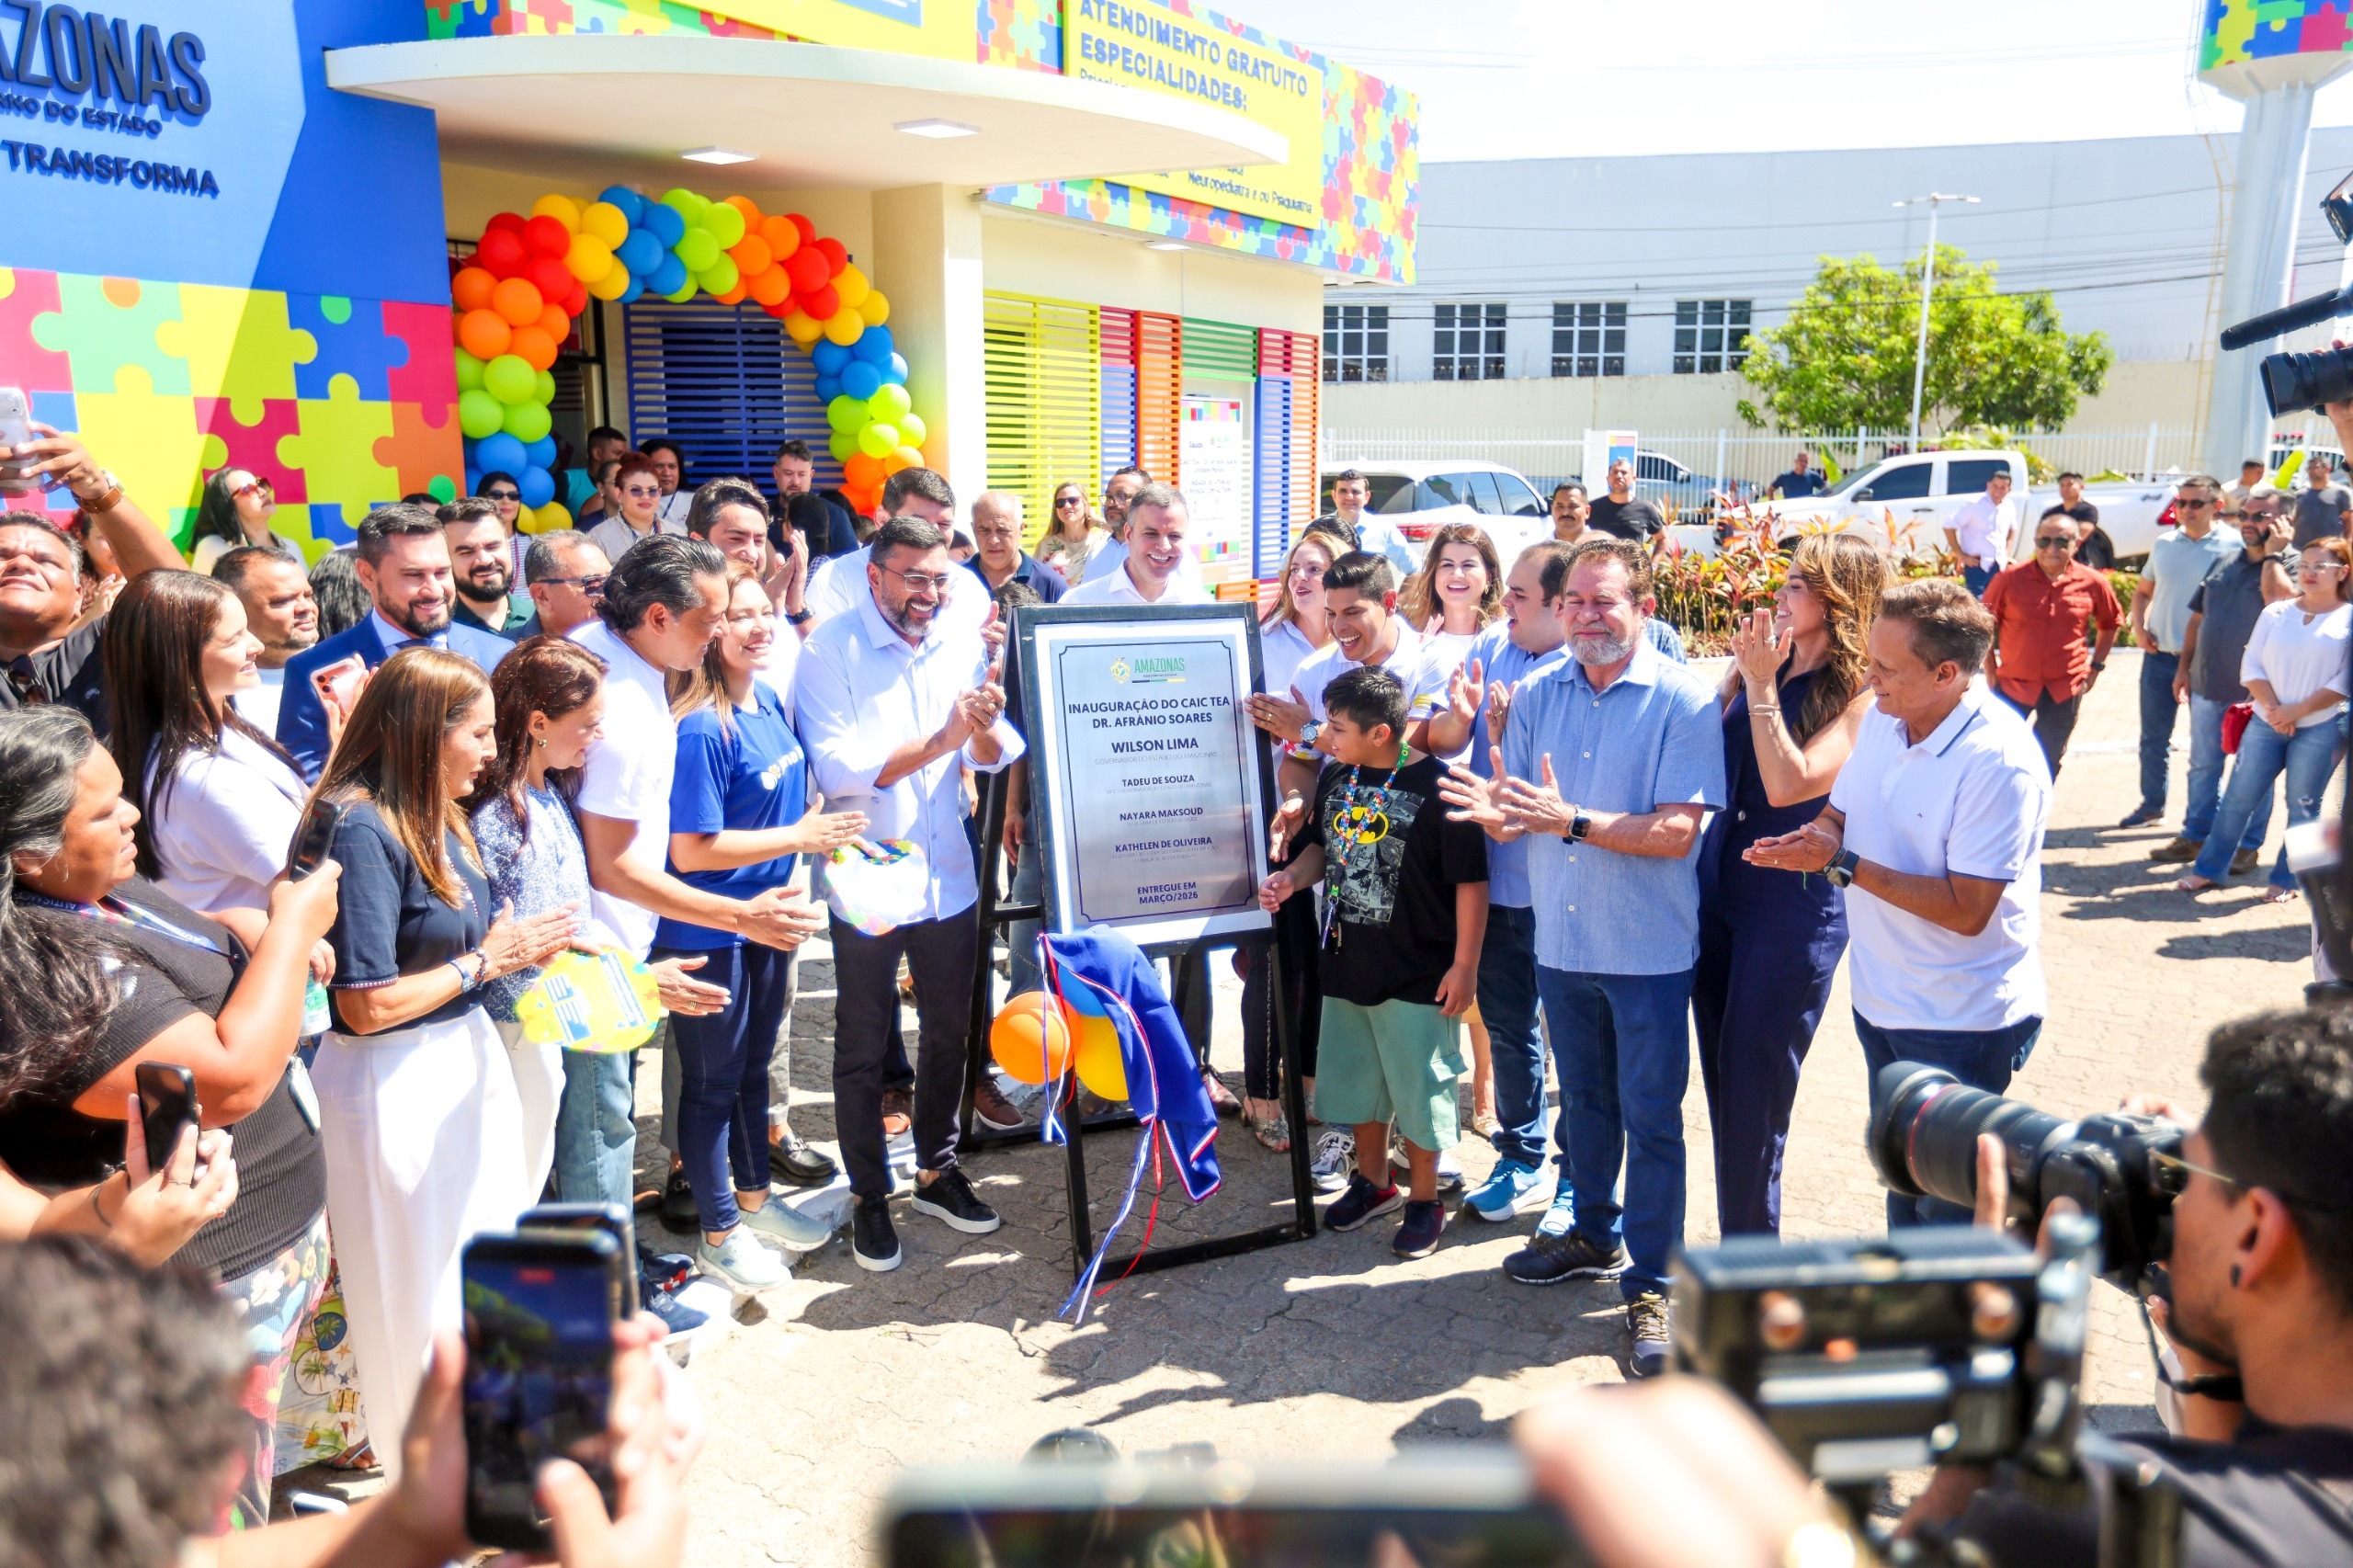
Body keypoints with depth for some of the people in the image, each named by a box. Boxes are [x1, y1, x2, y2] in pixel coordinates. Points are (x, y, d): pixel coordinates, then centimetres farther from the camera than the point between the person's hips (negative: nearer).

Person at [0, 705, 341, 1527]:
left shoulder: (105, 891, 4)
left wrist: (253, 929, 3)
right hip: (212, 1281, -9)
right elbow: (231, 1079, -28)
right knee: (226, 1517, 7)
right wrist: (292, 929, -17)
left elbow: (181, 948, 25)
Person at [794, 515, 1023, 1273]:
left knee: (948, 1033, 16)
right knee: (863, 1048, 8)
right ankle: (869, 1196, 23)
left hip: (948, 877, 4)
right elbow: (840, 769, -20)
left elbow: (996, 758, 1)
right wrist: (939, 742, -27)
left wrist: (985, 728, -22)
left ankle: (936, 1170, 34)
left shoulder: (962, 643, 2)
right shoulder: (829, 651, -11)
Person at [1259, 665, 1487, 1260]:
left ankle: (1425, 1199, 25)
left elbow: (1470, 881, -15)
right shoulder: (1336, 777, 2)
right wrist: (1292, 877, -4)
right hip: (1347, 965, 7)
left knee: (1419, 1088, 6)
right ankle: (1373, 1181, 40)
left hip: (1418, 974, -7)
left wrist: (1464, 965, -14)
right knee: (1356, 1080, 19)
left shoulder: (1437, 786, -18)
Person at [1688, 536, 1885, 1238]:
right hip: (1718, 883, 7)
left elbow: (1788, 784, -22)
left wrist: (1762, 685, -19)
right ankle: (1741, 1248, 29)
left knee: (1753, 1097, 2)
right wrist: (1740, 674, -4)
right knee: (1723, 1085, 14)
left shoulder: (1859, 695, -11)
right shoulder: (1760, 666, 7)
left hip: (1794, 902, -6)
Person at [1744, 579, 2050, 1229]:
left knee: (1947, 1205, 5)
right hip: (1882, 999, 8)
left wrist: (1844, 865, -25)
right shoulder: (1882, 718, 0)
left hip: (1962, 1021, -7)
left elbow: (1967, 910, -25)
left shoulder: (2000, 761, -24)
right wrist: (1811, 842, -13)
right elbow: (1840, 816, 11)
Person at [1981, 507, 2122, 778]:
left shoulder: (2093, 584, -4)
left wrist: (2096, 666, 9)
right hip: (2014, 683, -1)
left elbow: (2109, 624, 14)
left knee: (2050, 758, 13)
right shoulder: (2009, 579, -9)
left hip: (2066, 688, 2)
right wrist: (1991, 675, -1)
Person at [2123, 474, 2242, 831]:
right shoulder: (2164, 542, 8)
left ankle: (2201, 823, 13)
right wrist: (2137, 625, 2)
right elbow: (2143, 590, 18)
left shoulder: (2231, 546, -8)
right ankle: (2152, 805, 28)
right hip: (2158, 654, 5)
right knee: (2153, 736, 14)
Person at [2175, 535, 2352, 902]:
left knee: (2303, 805, 4)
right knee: (2238, 798, 4)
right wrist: (2273, 708, -11)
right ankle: (2209, 869, 14)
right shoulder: (2276, 613, 7)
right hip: (2266, 723, 3)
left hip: (2320, 727, -2)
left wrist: (2298, 711, -15)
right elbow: (2251, 665, 3)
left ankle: (2286, 879, 16)